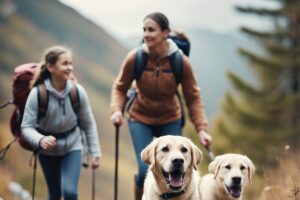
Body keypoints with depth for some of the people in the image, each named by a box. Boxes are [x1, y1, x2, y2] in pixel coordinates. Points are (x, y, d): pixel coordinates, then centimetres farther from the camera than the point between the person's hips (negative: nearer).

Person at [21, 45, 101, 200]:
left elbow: (88, 124, -6)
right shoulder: (37, 94, -24)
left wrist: (95, 152, -5)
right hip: (48, 151, 0)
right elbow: (27, 127, -21)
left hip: (72, 146, 0)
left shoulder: (77, 91, -18)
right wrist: (40, 140, -41)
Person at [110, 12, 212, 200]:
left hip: (170, 120, 1)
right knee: (146, 170, -14)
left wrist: (202, 129, -16)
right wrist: (117, 110, -21)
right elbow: (120, 87, -3)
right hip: (140, 118, -1)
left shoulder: (181, 62, -17)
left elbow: (193, 98, -8)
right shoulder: (135, 58, -18)